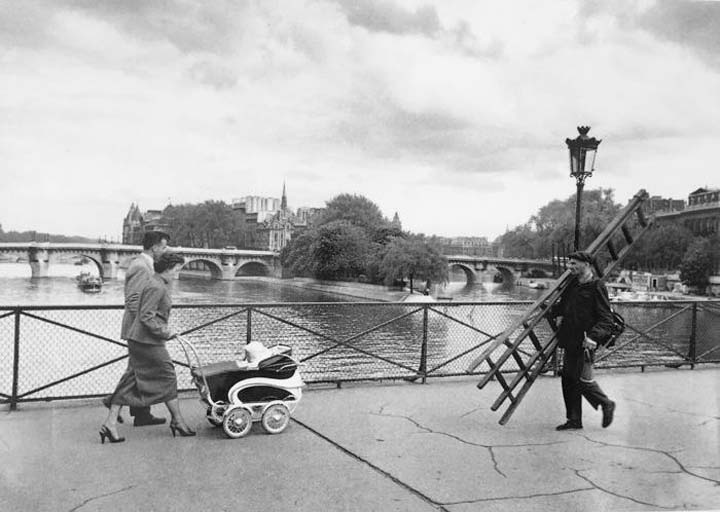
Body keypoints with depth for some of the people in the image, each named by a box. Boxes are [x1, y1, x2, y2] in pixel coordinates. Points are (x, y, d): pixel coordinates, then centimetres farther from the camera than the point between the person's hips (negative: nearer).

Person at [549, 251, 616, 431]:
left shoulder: (597, 287, -11)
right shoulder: (572, 284, 11)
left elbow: (606, 320, -14)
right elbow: (562, 306, 26)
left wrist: (594, 336, -27)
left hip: (584, 343, -8)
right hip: (569, 341, 8)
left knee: (583, 380, -3)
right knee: (568, 380, 10)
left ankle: (606, 404, 25)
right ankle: (574, 420, 20)